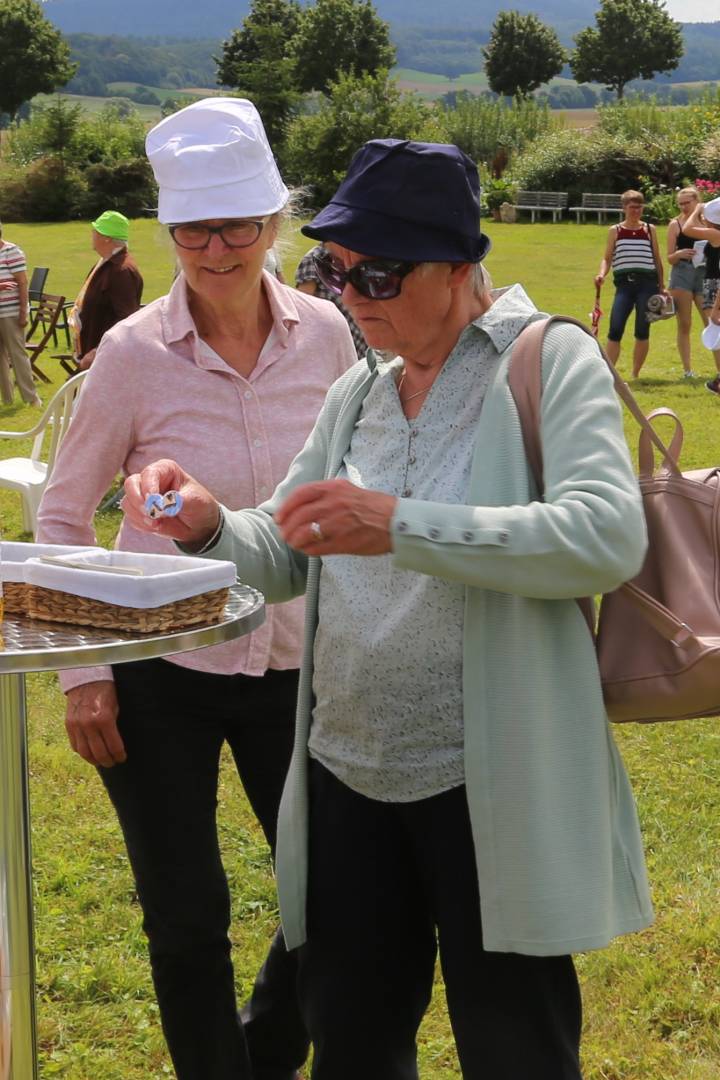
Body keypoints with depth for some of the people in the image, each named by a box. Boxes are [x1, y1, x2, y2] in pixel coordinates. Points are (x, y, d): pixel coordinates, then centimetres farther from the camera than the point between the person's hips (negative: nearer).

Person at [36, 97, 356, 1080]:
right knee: (187, 922, 5)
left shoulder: (324, 334, -5)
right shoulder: (134, 352, -11)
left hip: (296, 666, 3)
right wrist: (83, 671, -6)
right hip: (159, 675, -3)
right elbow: (63, 515, -2)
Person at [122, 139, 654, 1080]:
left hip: (490, 785, -6)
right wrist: (209, 528, -9)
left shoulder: (550, 360, -7)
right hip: (351, 777, 6)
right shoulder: (357, 393, 13)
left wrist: (400, 527, -29)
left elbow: (609, 536, -22)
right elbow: (286, 559, 13)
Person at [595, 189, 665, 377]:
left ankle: (635, 375, 10)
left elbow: (657, 259, 15)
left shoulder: (650, 229, 12)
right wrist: (602, 274, -12)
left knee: (642, 331, 0)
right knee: (615, 330, -12)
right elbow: (607, 258, 8)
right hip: (624, 284, -1)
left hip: (647, 284, 1)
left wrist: (662, 286, 11)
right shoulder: (615, 231, 10)